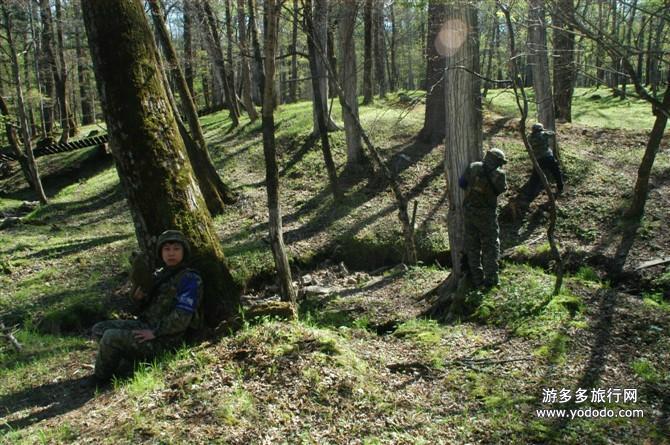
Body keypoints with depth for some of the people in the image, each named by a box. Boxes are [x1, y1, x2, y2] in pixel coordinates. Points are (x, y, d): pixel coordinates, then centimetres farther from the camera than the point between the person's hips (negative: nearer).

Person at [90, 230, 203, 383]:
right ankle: (126, 363, -4)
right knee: (98, 328, 5)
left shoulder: (190, 280, -12)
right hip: (144, 324, 9)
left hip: (163, 339, -9)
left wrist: (154, 333, -20)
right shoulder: (158, 274, 12)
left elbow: (182, 317, -20)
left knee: (110, 337, -20)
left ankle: (99, 380, 4)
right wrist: (139, 296, -6)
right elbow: (146, 306, 17)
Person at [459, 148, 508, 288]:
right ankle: (491, 278, 10)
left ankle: (477, 279, 17)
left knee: (472, 246, 12)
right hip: (486, 213, -3)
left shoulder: (473, 167, -6)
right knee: (490, 245, 11)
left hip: (469, 210, 4)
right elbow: (502, 188, 3)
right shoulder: (499, 175, -14)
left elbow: (461, 183, 2)